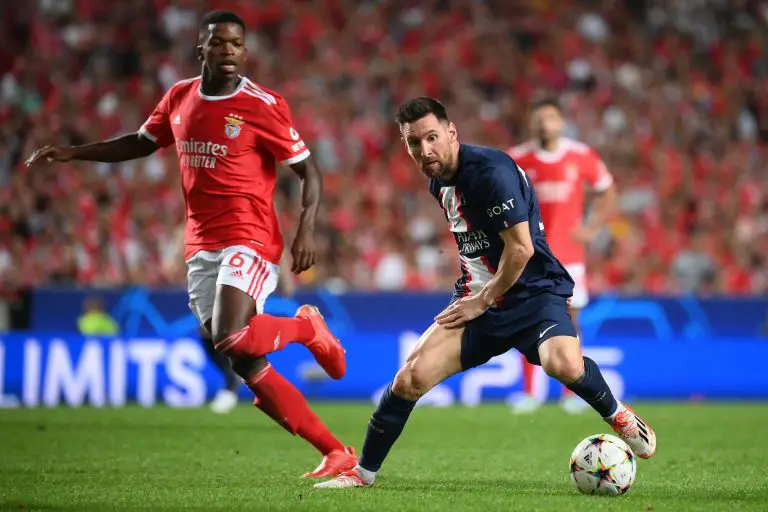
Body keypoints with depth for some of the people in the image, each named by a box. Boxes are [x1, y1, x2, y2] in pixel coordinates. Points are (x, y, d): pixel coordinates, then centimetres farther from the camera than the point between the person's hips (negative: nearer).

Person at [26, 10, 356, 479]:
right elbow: (141, 143, 26)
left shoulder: (263, 105, -8)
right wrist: (73, 153, 19)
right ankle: (337, 453, 5)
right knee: (247, 367, -1)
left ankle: (305, 326, 4)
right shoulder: (180, 98, 9)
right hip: (201, 247, 6)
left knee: (231, 340, -28)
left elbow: (309, 171, -3)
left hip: (249, 240, -6)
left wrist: (306, 230, -18)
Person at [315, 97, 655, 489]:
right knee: (410, 378, -8)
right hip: (477, 297, 7)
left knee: (564, 364, -36)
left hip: (532, 291, -7)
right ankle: (363, 473, 8)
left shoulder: (490, 171, -19)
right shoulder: (439, 182, 9)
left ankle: (617, 415, -4)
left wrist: (484, 301, -12)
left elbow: (521, 248, -22)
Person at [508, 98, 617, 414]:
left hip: (569, 254, 0)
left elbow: (607, 192, 11)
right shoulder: (516, 160, -1)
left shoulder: (582, 157, -1)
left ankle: (571, 392, 13)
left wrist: (592, 229, 1)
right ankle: (530, 392, 1)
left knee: (569, 317, 2)